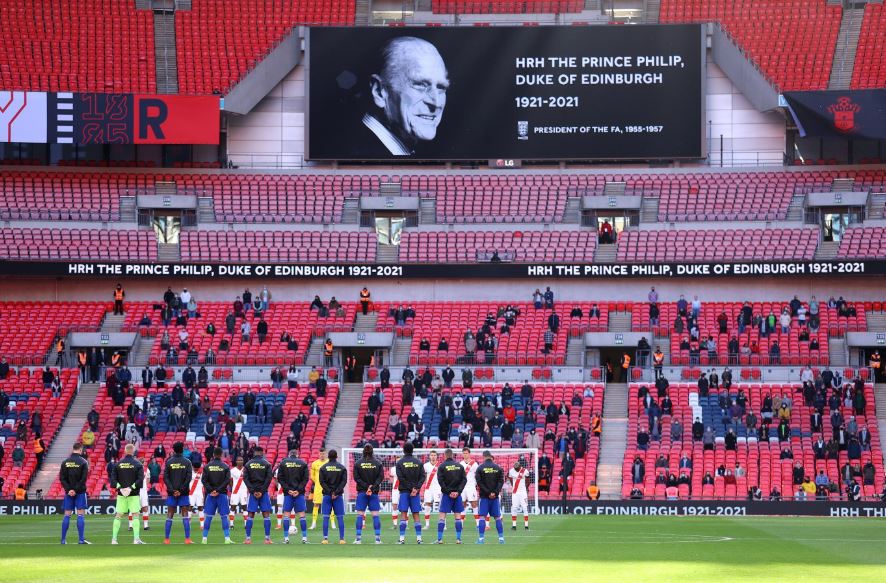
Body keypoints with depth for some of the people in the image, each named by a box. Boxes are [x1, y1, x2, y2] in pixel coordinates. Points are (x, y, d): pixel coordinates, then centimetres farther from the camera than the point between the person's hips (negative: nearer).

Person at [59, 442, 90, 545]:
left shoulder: (65, 462, 5)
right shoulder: (83, 462, -5)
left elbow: (62, 478, -1)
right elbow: (83, 478, -12)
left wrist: (68, 489, -7)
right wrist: (76, 490, -11)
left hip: (69, 492, 3)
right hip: (80, 493, -3)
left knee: (67, 516, 7)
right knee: (81, 515, -2)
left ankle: (63, 540, 6)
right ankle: (81, 539, -7)